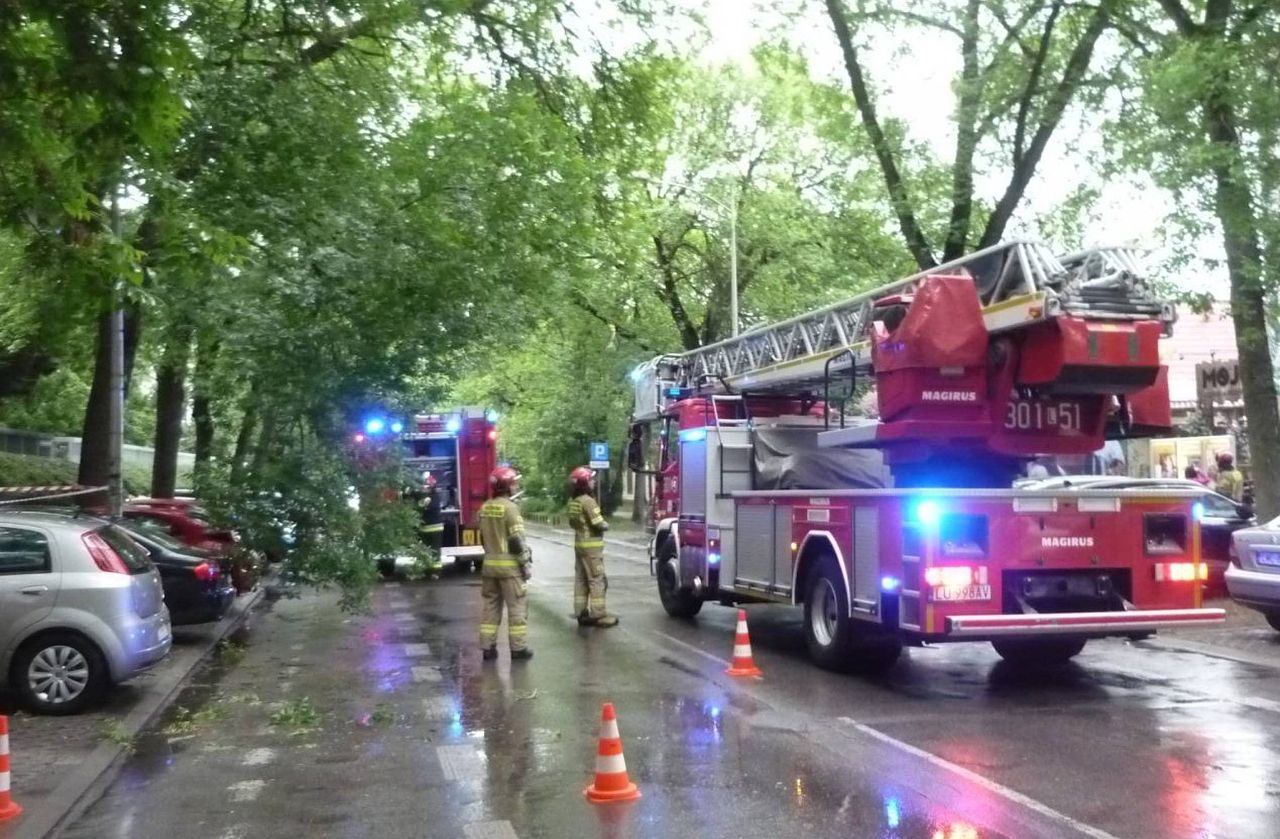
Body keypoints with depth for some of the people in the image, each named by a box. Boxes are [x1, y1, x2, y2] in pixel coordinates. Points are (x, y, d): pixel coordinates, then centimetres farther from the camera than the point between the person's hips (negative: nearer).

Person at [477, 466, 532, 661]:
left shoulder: (485, 507, 8)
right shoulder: (510, 507, -15)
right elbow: (517, 540, -17)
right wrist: (526, 563, -11)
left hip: (489, 563, 7)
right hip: (509, 564, -7)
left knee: (490, 605, 11)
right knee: (517, 606, 1)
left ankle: (488, 647, 13)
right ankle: (518, 648, 4)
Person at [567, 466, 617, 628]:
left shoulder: (573, 502, 10)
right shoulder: (588, 501, -17)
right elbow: (599, 523, -20)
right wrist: (606, 525, -1)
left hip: (579, 544, 9)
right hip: (592, 545, -9)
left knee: (581, 579, 10)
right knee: (597, 580, -5)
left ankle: (581, 613, 14)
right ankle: (598, 615, -4)